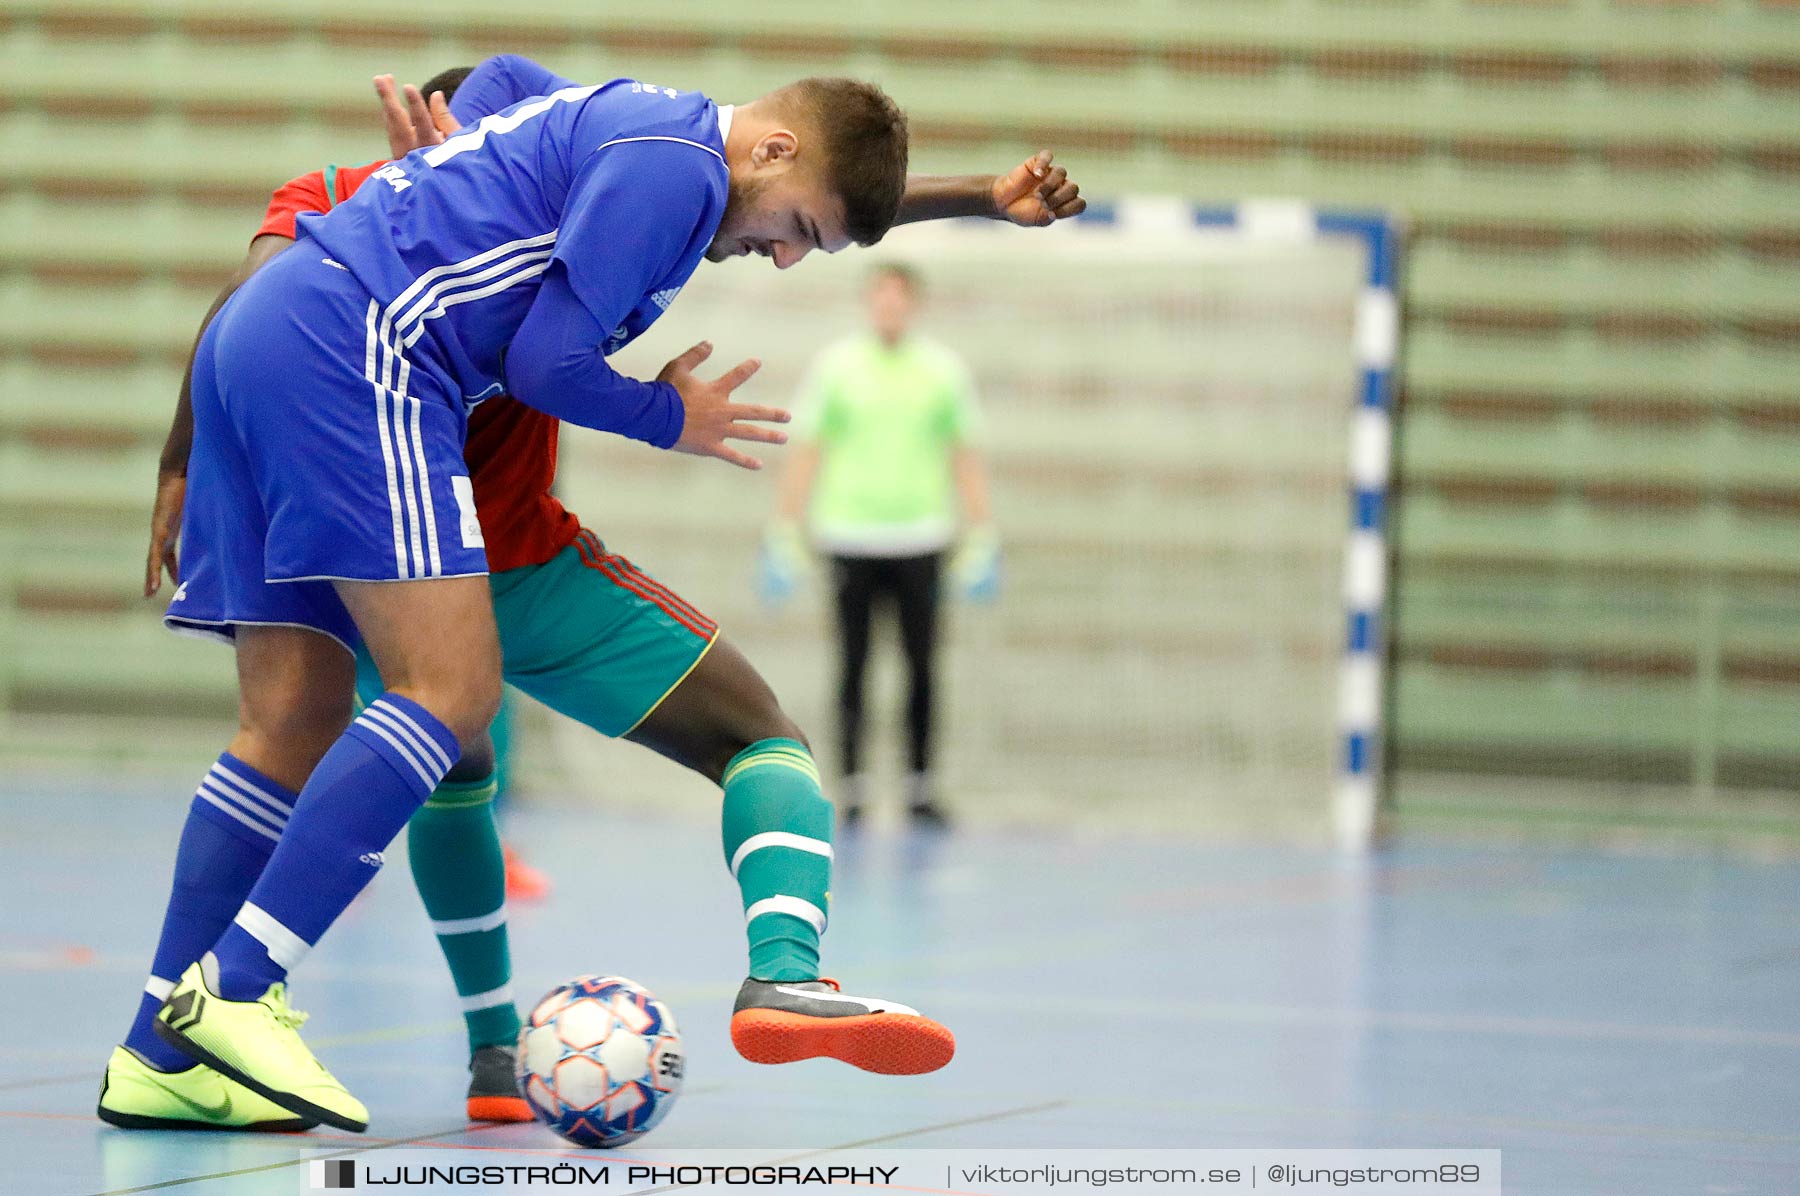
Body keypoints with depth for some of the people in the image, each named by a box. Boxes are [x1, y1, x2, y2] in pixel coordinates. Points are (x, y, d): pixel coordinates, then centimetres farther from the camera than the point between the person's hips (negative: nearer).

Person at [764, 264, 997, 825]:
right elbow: (805, 456, 6)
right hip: (850, 540, -1)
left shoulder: (945, 370, 6)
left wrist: (982, 542, 6)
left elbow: (966, 461, 10)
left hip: (920, 541, 1)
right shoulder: (835, 367, 3)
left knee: (921, 668, 0)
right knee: (852, 667, -1)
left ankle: (919, 787, 7)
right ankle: (852, 788, 2)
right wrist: (784, 539, 2)